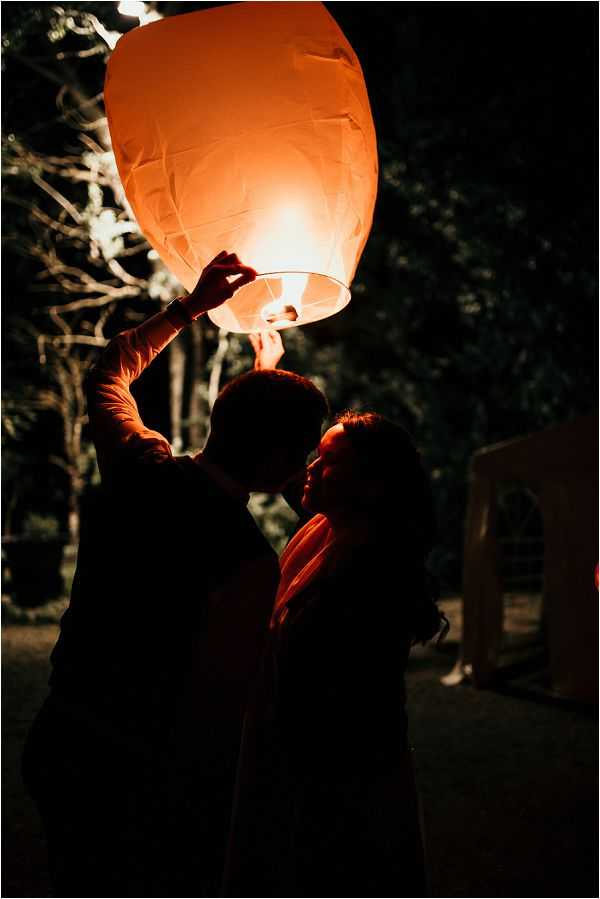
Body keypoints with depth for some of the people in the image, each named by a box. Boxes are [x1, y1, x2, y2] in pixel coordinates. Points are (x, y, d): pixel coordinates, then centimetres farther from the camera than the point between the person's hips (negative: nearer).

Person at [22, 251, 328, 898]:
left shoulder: (136, 467, -4)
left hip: (57, 746, 7)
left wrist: (191, 305, 24)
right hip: (142, 783, -7)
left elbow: (108, 375, 18)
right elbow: (212, 716, -24)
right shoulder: (247, 562, -25)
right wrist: (200, 838, -12)